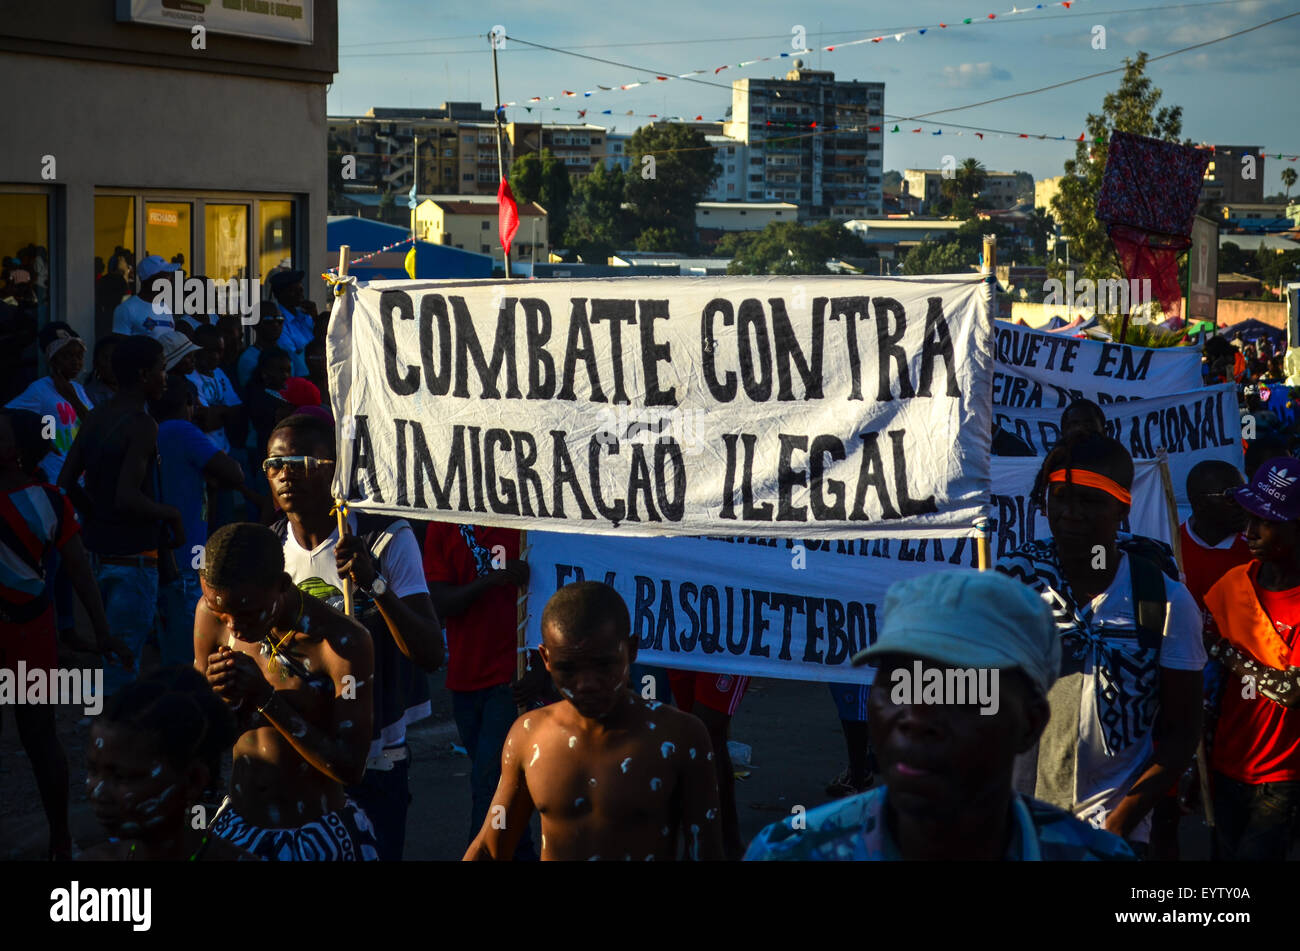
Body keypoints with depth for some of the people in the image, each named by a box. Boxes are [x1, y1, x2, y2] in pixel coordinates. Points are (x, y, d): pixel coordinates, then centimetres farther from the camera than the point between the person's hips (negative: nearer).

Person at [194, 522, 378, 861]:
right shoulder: (211, 615, -9)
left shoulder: (342, 642, -23)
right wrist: (225, 699, -22)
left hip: (317, 838, -4)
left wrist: (267, 698, -29)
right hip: (237, 826, 4)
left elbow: (350, 768, -22)